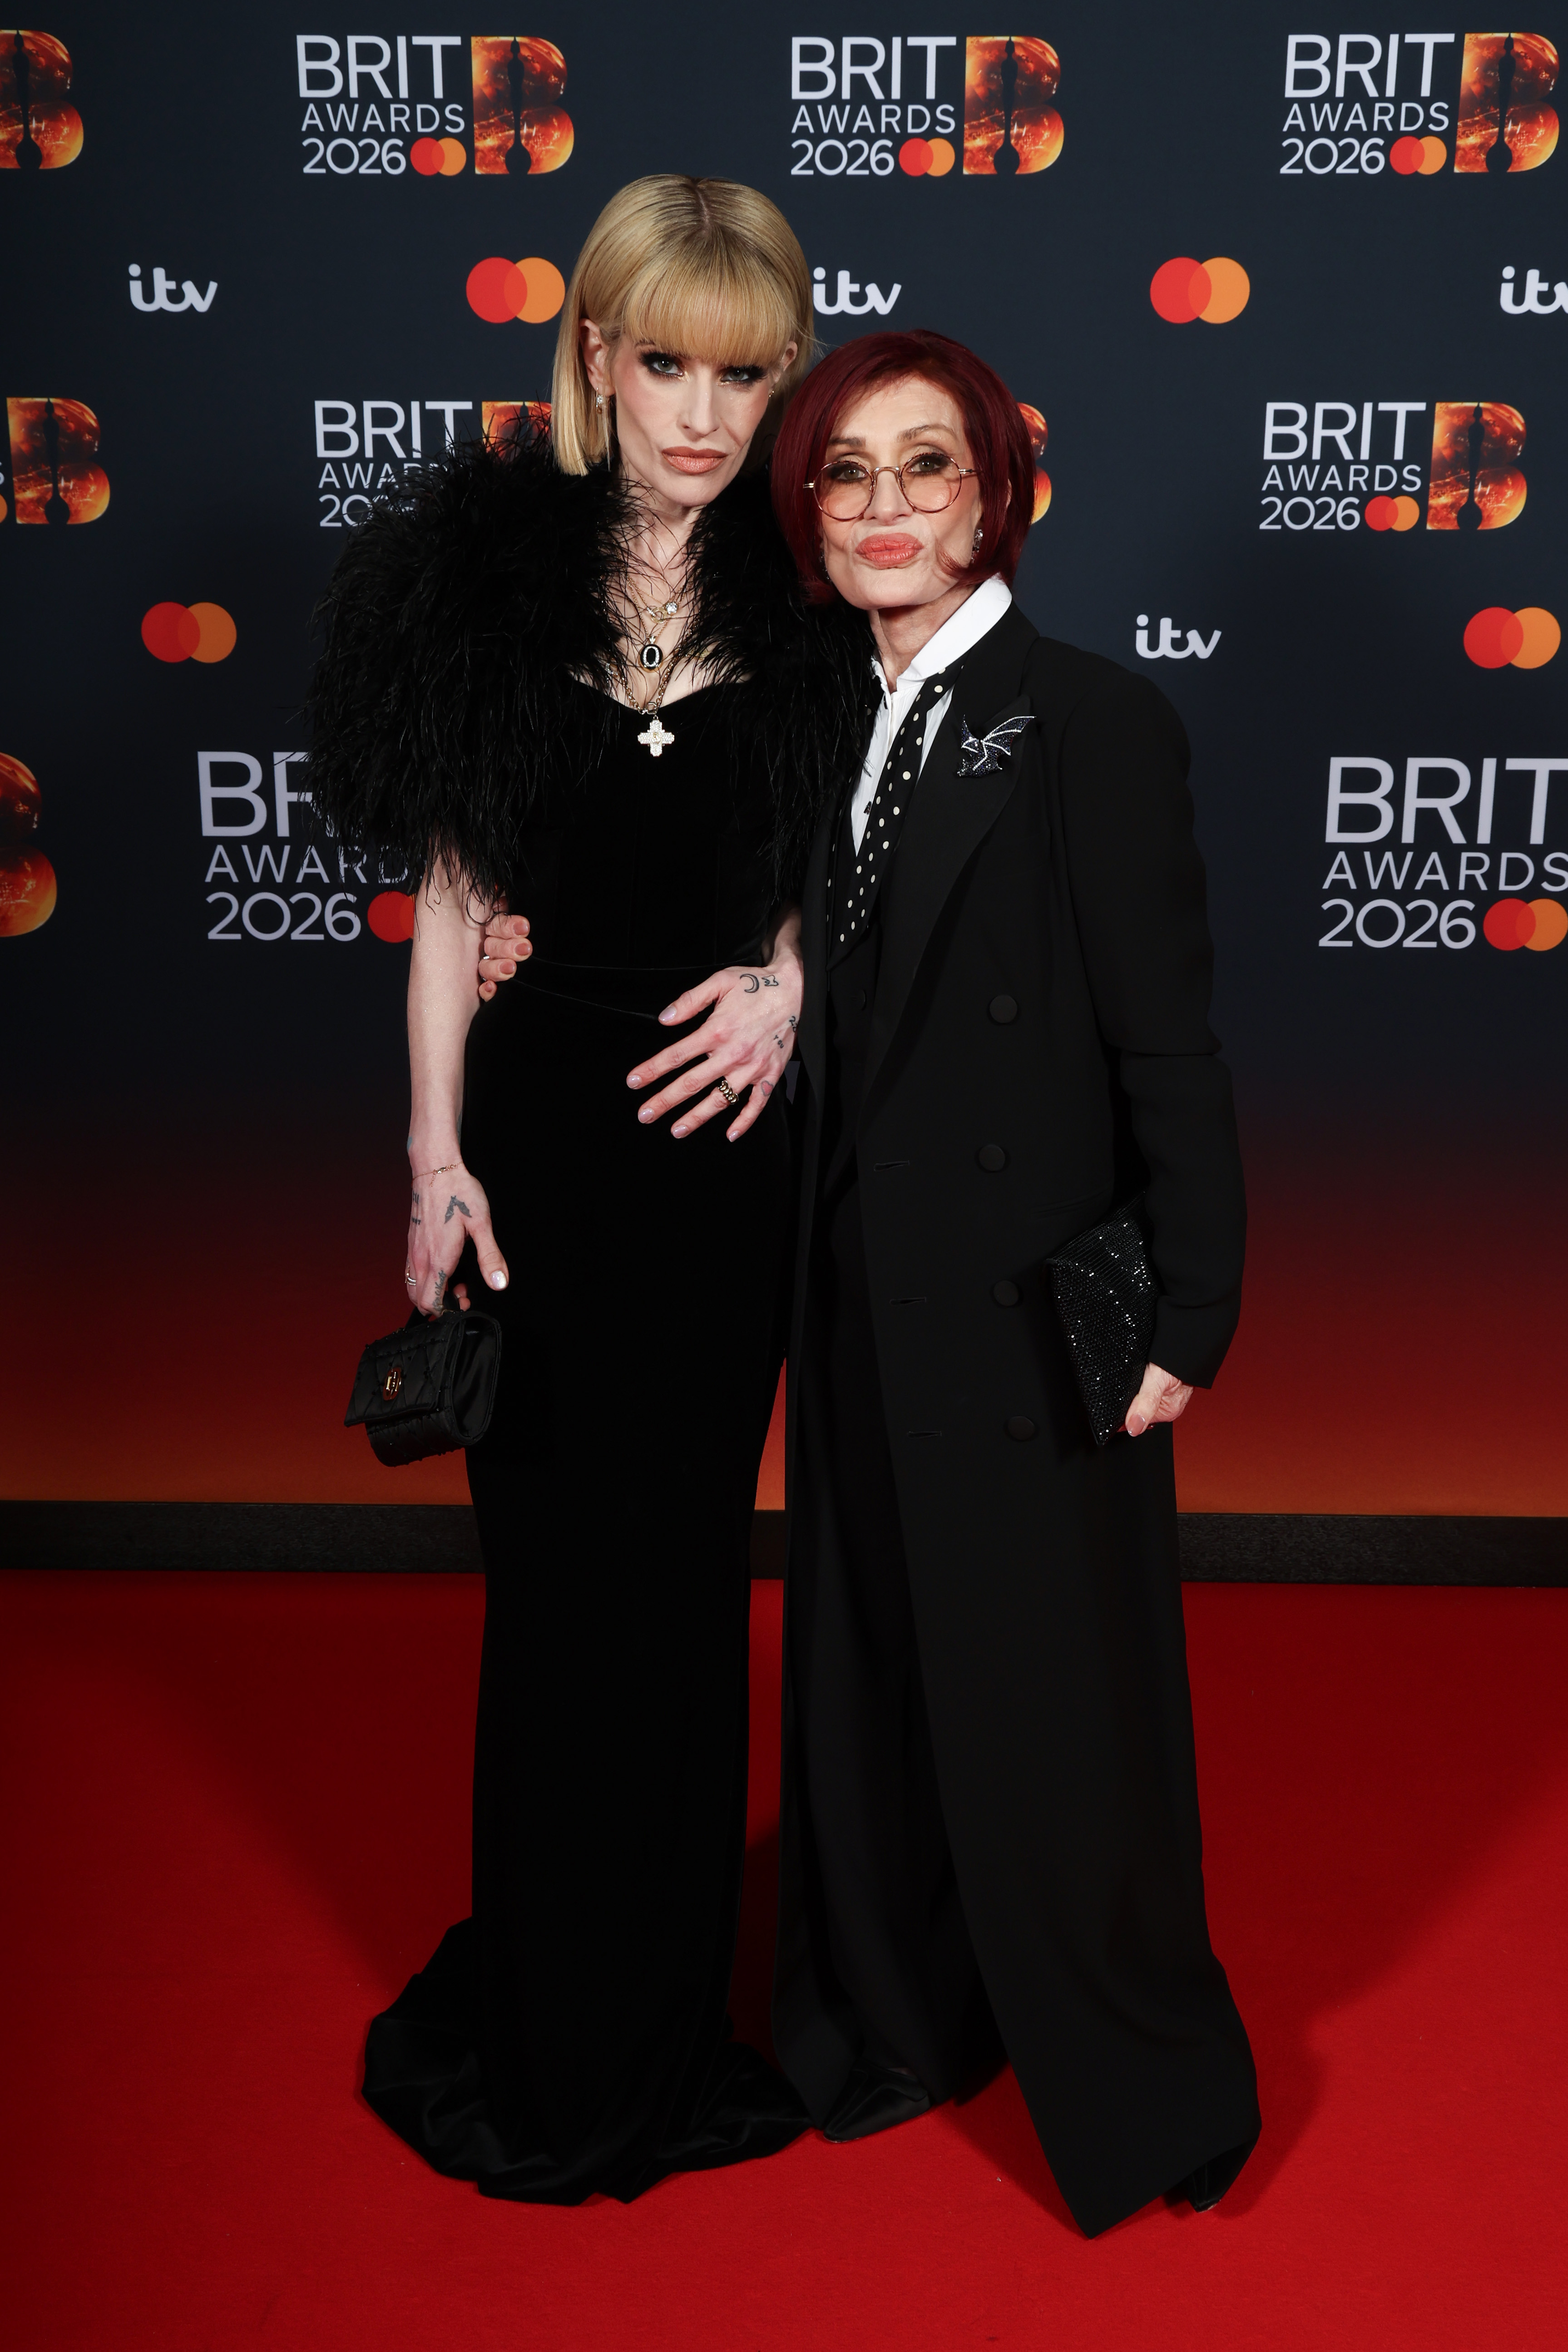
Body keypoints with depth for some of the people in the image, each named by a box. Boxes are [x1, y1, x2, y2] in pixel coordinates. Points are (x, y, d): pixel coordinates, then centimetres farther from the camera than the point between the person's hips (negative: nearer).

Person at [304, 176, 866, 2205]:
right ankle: (544, 2022, 32)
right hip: (534, 1117, 0)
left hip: (719, 1127, 1)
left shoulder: (808, 594, 0)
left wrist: (790, 983, -11)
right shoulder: (485, 568, -1)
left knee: (678, 1568, 12)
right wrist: (435, 1159, -5)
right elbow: (450, 891, 0)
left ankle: (658, 2017, 35)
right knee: (548, 1565, 9)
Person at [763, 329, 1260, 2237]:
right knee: (869, 1665, 18)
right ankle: (903, 2019, 42)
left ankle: (1144, 2094, 33)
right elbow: (834, 1018, 10)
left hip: (1027, 1303, -6)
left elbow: (1168, 1050, -13)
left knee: (1049, 1696, 7)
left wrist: (1188, 1314, -14)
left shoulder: (1092, 725, -12)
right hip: (861, 1298, 7)